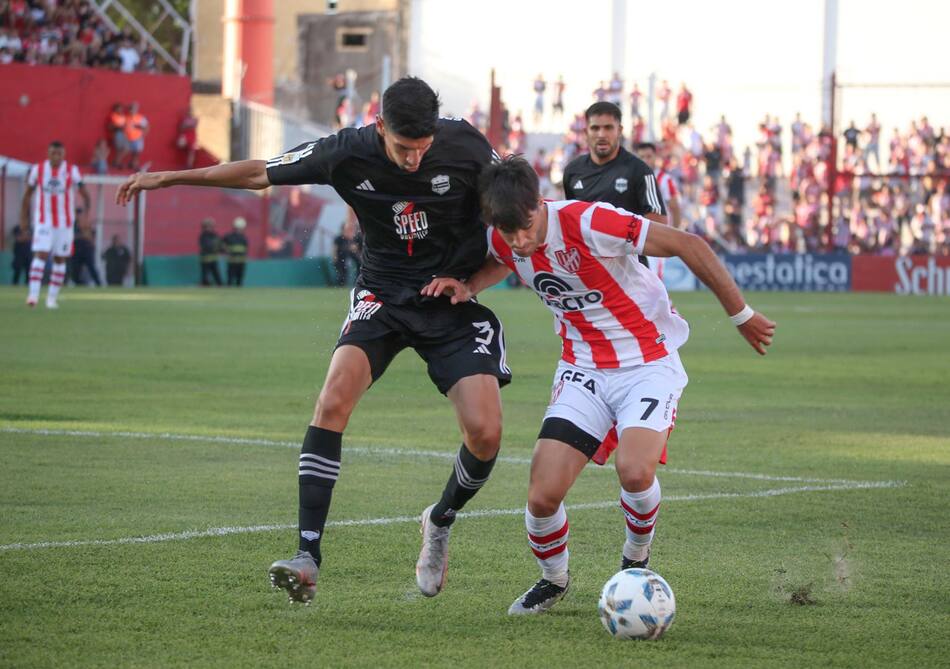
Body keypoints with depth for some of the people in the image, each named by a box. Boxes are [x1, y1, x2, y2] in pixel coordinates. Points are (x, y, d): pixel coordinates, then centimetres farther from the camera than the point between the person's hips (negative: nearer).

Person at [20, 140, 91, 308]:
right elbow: (28, 194, 9)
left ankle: (52, 298, 13)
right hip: (43, 222, -1)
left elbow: (85, 194, -6)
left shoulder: (72, 171, -7)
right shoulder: (37, 169, -3)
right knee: (40, 255, -15)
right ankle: (33, 294, -20)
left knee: (60, 259, 5)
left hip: (65, 223, 1)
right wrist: (23, 217, 8)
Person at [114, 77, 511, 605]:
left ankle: (441, 522, 19)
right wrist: (169, 178, 2)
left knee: (485, 433, -15)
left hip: (454, 302, 0)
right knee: (335, 397, -26)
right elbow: (259, 174, -1)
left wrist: (468, 280, -7)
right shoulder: (348, 153, -14)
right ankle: (309, 556, -26)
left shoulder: (465, 146, -16)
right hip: (383, 296, 0)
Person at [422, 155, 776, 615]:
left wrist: (741, 315, -9)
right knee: (542, 496, -11)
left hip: (649, 362, -5)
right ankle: (553, 580, 22)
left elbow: (689, 245, -18)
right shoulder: (503, 243, -7)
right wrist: (467, 288, -1)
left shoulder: (590, 223, -26)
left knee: (634, 470, -30)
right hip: (583, 368, 5)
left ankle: (636, 559, 4)